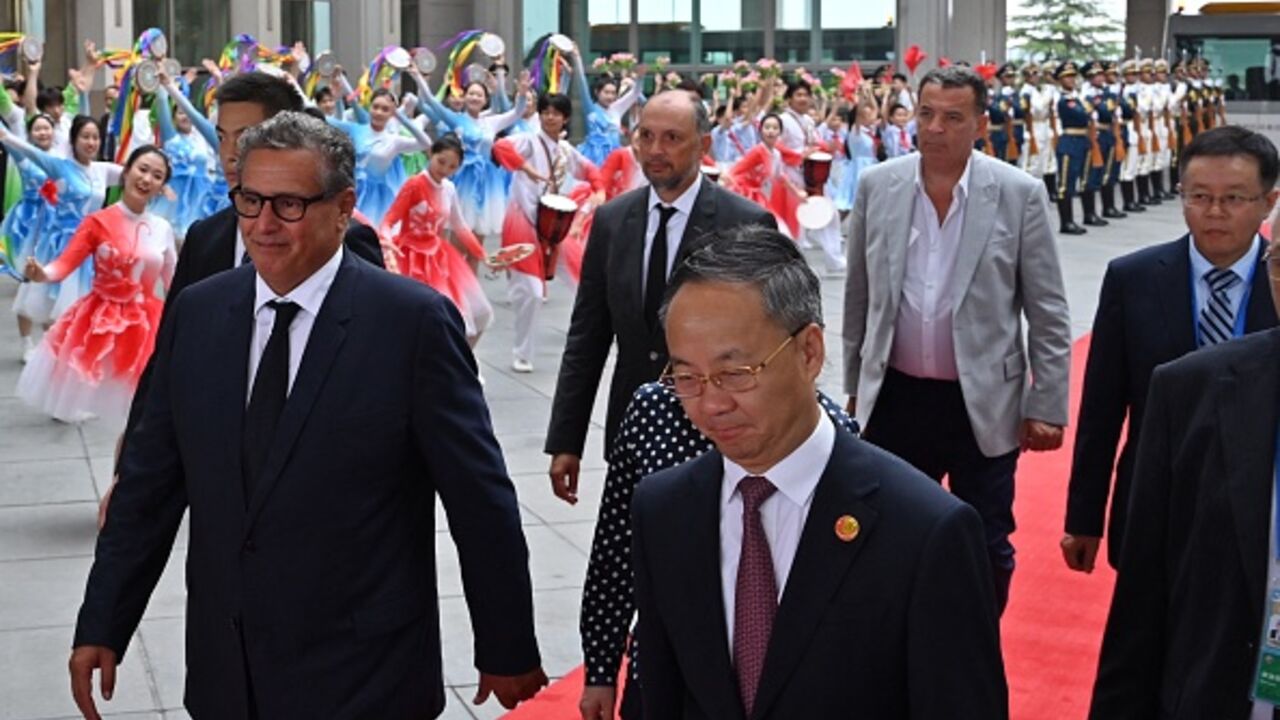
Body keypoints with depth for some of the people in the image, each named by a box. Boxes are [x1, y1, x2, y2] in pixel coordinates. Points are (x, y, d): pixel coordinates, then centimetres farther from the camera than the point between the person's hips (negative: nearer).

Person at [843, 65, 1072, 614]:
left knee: (986, 551, 9)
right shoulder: (877, 186, 0)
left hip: (984, 404, -2)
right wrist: (855, 383, 12)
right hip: (896, 398, 2)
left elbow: (1048, 312, -4)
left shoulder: (1019, 194, -7)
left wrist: (1047, 407, -5)